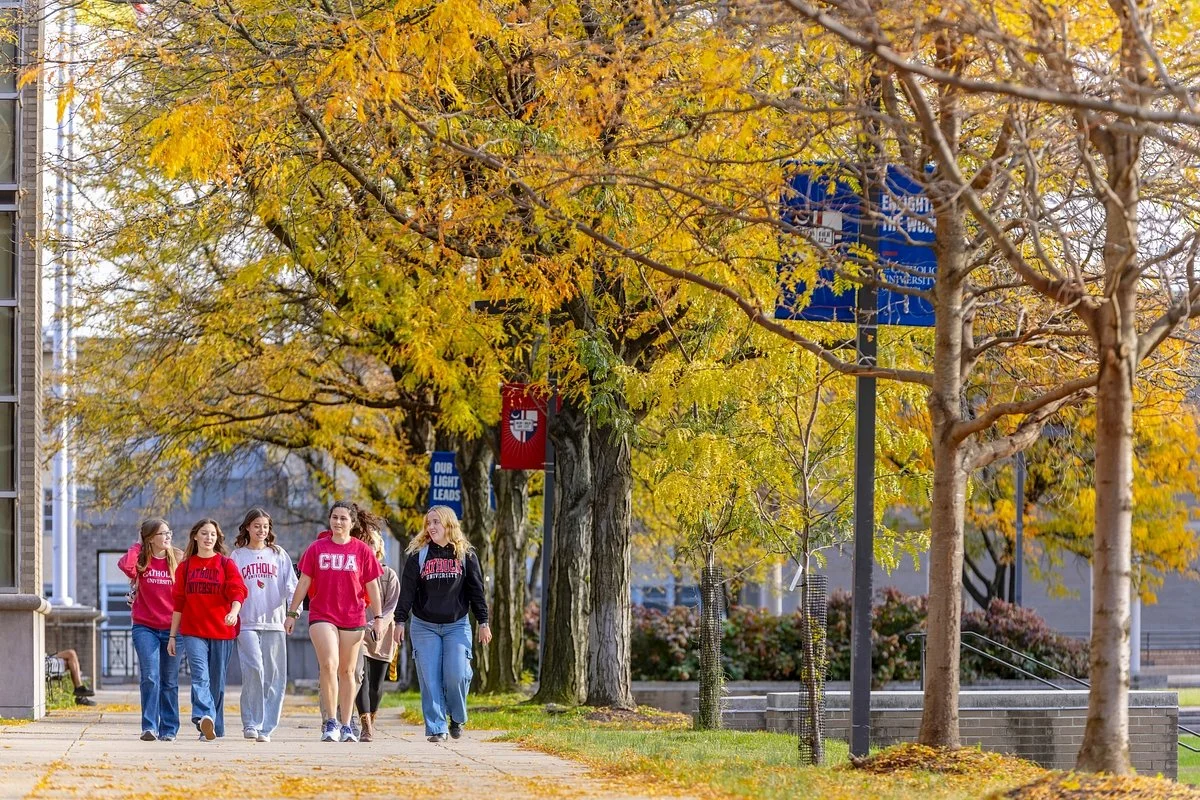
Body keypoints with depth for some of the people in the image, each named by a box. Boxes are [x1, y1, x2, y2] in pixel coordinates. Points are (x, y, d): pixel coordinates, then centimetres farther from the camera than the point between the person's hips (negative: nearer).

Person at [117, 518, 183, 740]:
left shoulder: (178, 560, 4)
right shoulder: (141, 561, 0)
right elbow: (125, 565, -23)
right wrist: (137, 546, -8)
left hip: (172, 628, 2)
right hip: (145, 628, -2)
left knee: (170, 682, 7)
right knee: (150, 678, -12)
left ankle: (169, 729, 14)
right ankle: (149, 727, -9)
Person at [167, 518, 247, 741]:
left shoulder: (226, 564, 6)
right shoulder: (185, 566, 11)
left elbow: (238, 592, -8)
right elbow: (178, 603, 14)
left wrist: (234, 612, -29)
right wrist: (172, 635, 12)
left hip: (222, 631, 0)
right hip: (193, 631, 0)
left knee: (217, 681, 5)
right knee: (200, 675, -19)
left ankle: (214, 728, 13)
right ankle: (204, 718, -36)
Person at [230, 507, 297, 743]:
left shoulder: (279, 555, 13)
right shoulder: (236, 556, 10)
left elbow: (291, 586, 6)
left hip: (274, 622, 2)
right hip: (247, 624, -2)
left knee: (274, 676, -1)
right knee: (254, 670, -18)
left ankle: (265, 728, 5)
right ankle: (250, 723, -9)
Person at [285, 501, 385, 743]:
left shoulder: (362, 551, 3)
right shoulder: (316, 549, 4)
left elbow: (372, 587, 8)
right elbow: (303, 583, 8)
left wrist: (377, 617, 5)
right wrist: (292, 613, 7)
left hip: (353, 619, 1)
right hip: (321, 616, -1)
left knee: (347, 671, 8)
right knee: (329, 664, -17)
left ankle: (346, 726, 15)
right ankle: (331, 722, -11)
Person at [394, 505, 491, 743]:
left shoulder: (466, 555, 4)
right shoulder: (418, 555, 3)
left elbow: (476, 591, 7)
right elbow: (407, 591, 3)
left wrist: (483, 623, 4)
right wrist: (400, 622, -3)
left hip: (457, 625, 0)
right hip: (424, 626, 0)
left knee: (456, 675, -11)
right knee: (430, 679, -5)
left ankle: (457, 718, 12)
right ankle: (437, 728, -1)